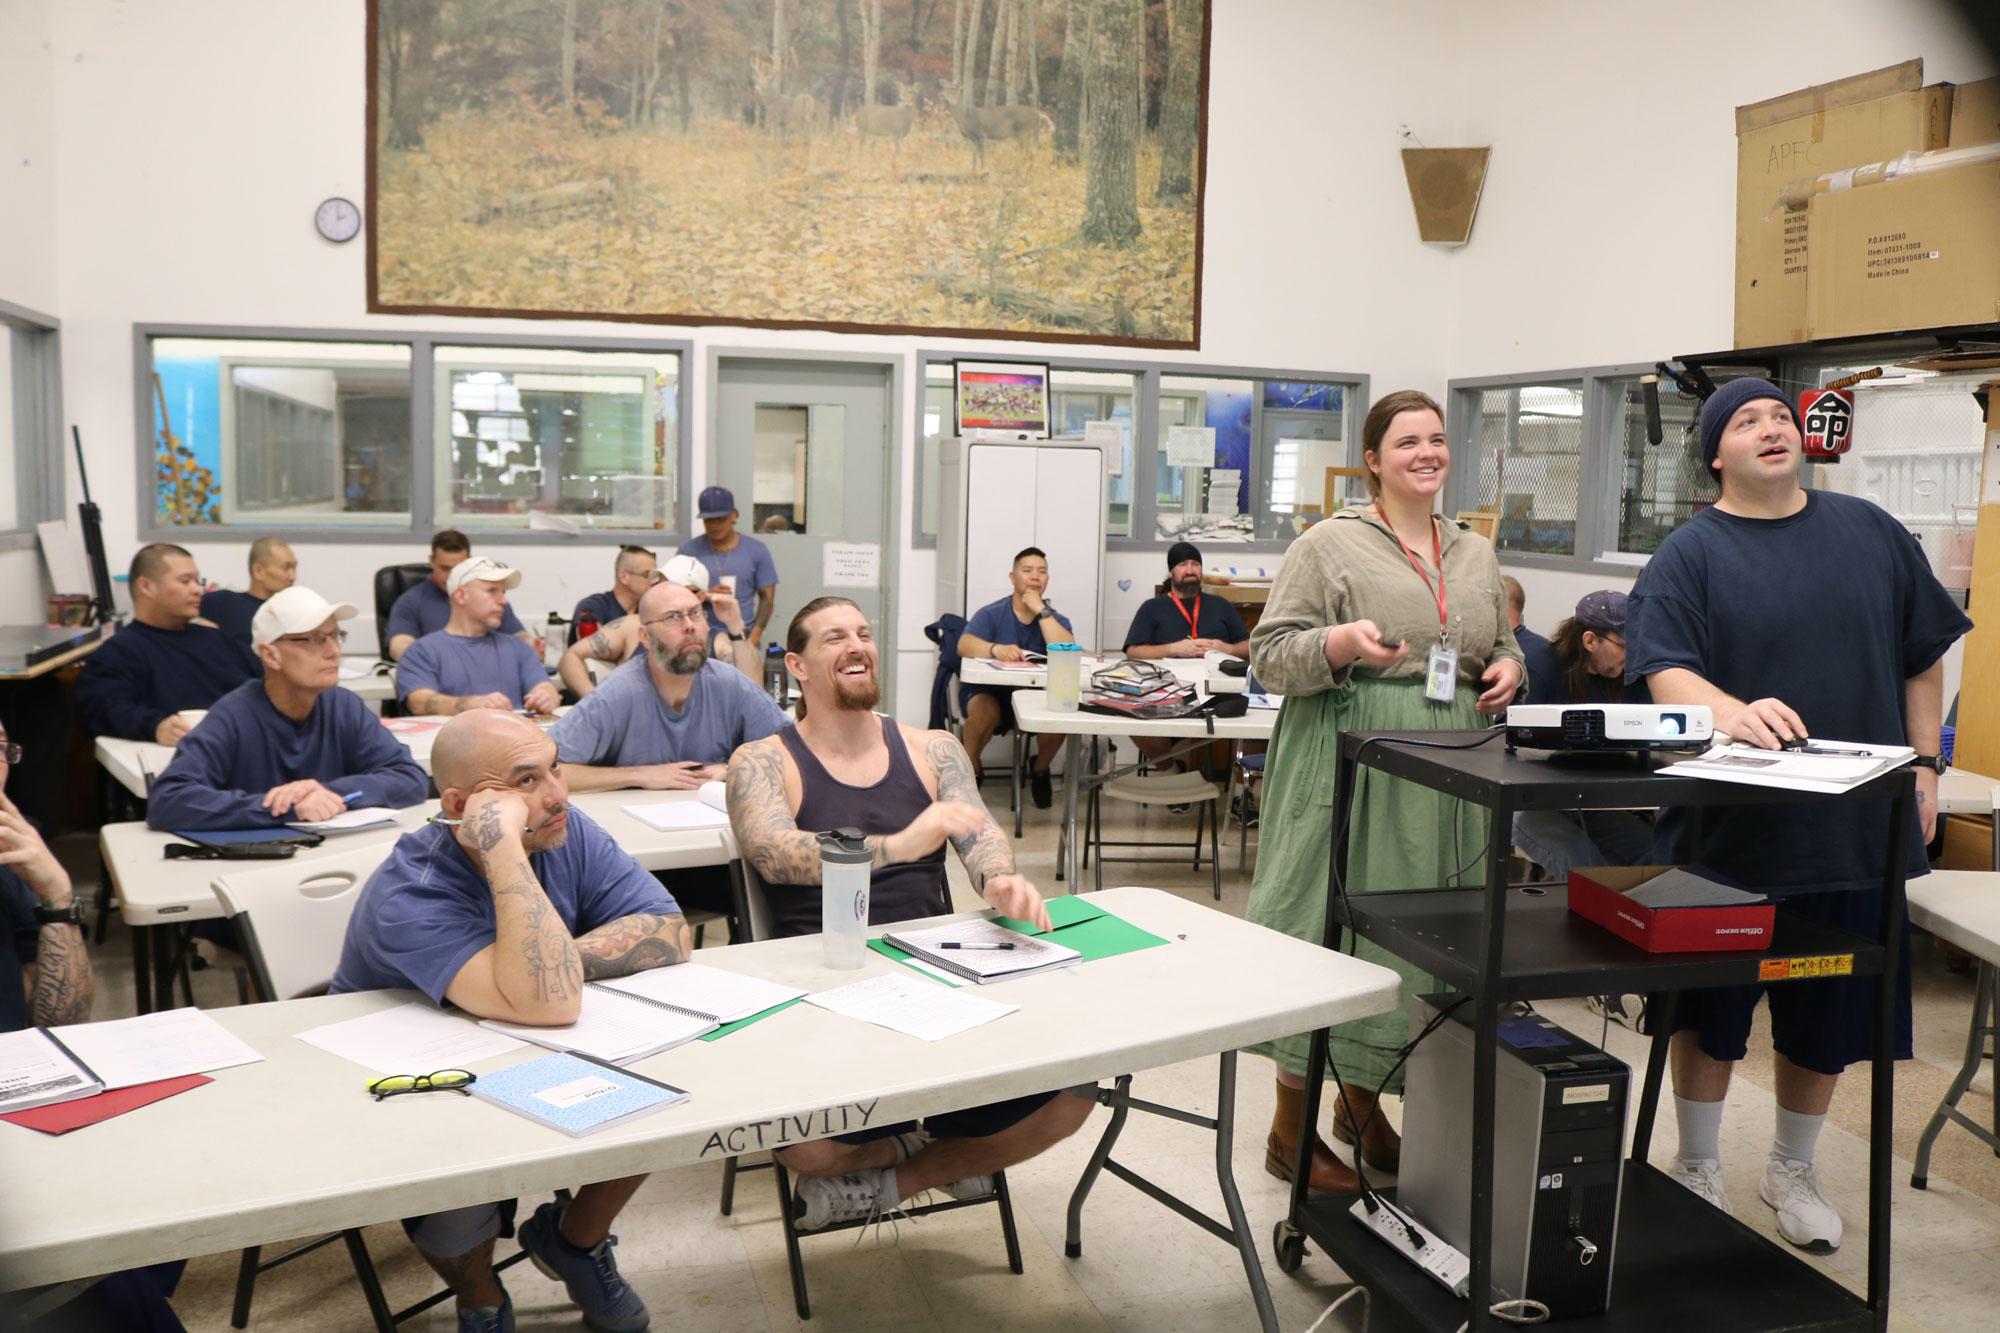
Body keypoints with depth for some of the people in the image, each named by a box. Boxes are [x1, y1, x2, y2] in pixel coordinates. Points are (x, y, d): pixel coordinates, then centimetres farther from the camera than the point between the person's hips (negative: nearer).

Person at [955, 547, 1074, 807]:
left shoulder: (1055, 619, 4)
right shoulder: (991, 614, -3)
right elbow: (964, 645, -22)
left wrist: (1041, 611, -17)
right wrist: (996, 649, -43)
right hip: (987, 691, -2)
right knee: (985, 712, -36)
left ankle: (1039, 769, 4)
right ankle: (971, 769, -3)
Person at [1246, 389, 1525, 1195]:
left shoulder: (1476, 553, 15)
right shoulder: (1329, 544, -4)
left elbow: (1503, 647, 25)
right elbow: (1269, 657, -7)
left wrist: (1508, 671, 3)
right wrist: (1341, 644, -24)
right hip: (1350, 760, -6)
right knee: (1330, 925, -3)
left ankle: (1361, 1105, 30)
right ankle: (1291, 1129, 11)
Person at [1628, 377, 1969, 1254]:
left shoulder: (1869, 532, 7)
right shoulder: (1689, 554, -4)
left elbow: (1922, 656, 13)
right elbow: (1665, 670, -16)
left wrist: (1925, 763, 6)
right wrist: (1732, 712, -36)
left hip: (1853, 823, 3)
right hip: (1728, 827, -3)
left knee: (1828, 1016, 13)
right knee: (1709, 1011, 9)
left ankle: (1792, 1170, 34)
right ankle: (1698, 1168, 28)